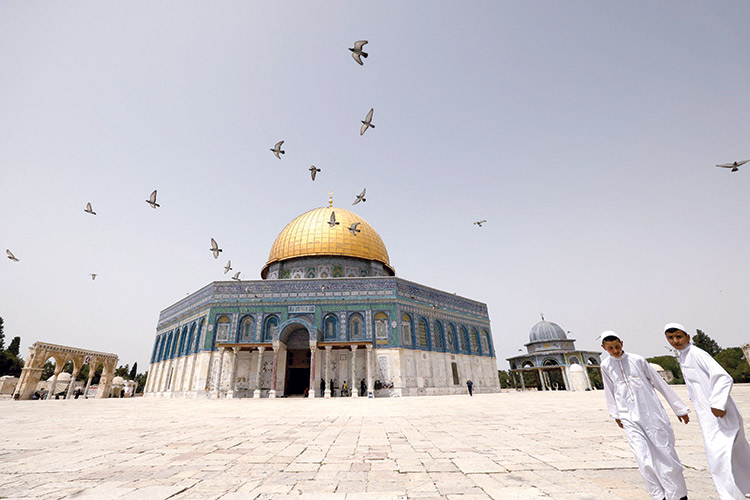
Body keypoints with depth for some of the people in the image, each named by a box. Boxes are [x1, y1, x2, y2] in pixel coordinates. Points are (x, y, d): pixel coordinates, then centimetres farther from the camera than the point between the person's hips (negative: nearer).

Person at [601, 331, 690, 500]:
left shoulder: (637, 360, -2)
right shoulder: (606, 366, 2)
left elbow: (660, 384, 6)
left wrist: (679, 408, 7)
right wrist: (615, 414, 18)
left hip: (652, 414, -1)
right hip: (630, 419, 1)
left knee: (666, 454, 4)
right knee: (645, 462, -7)